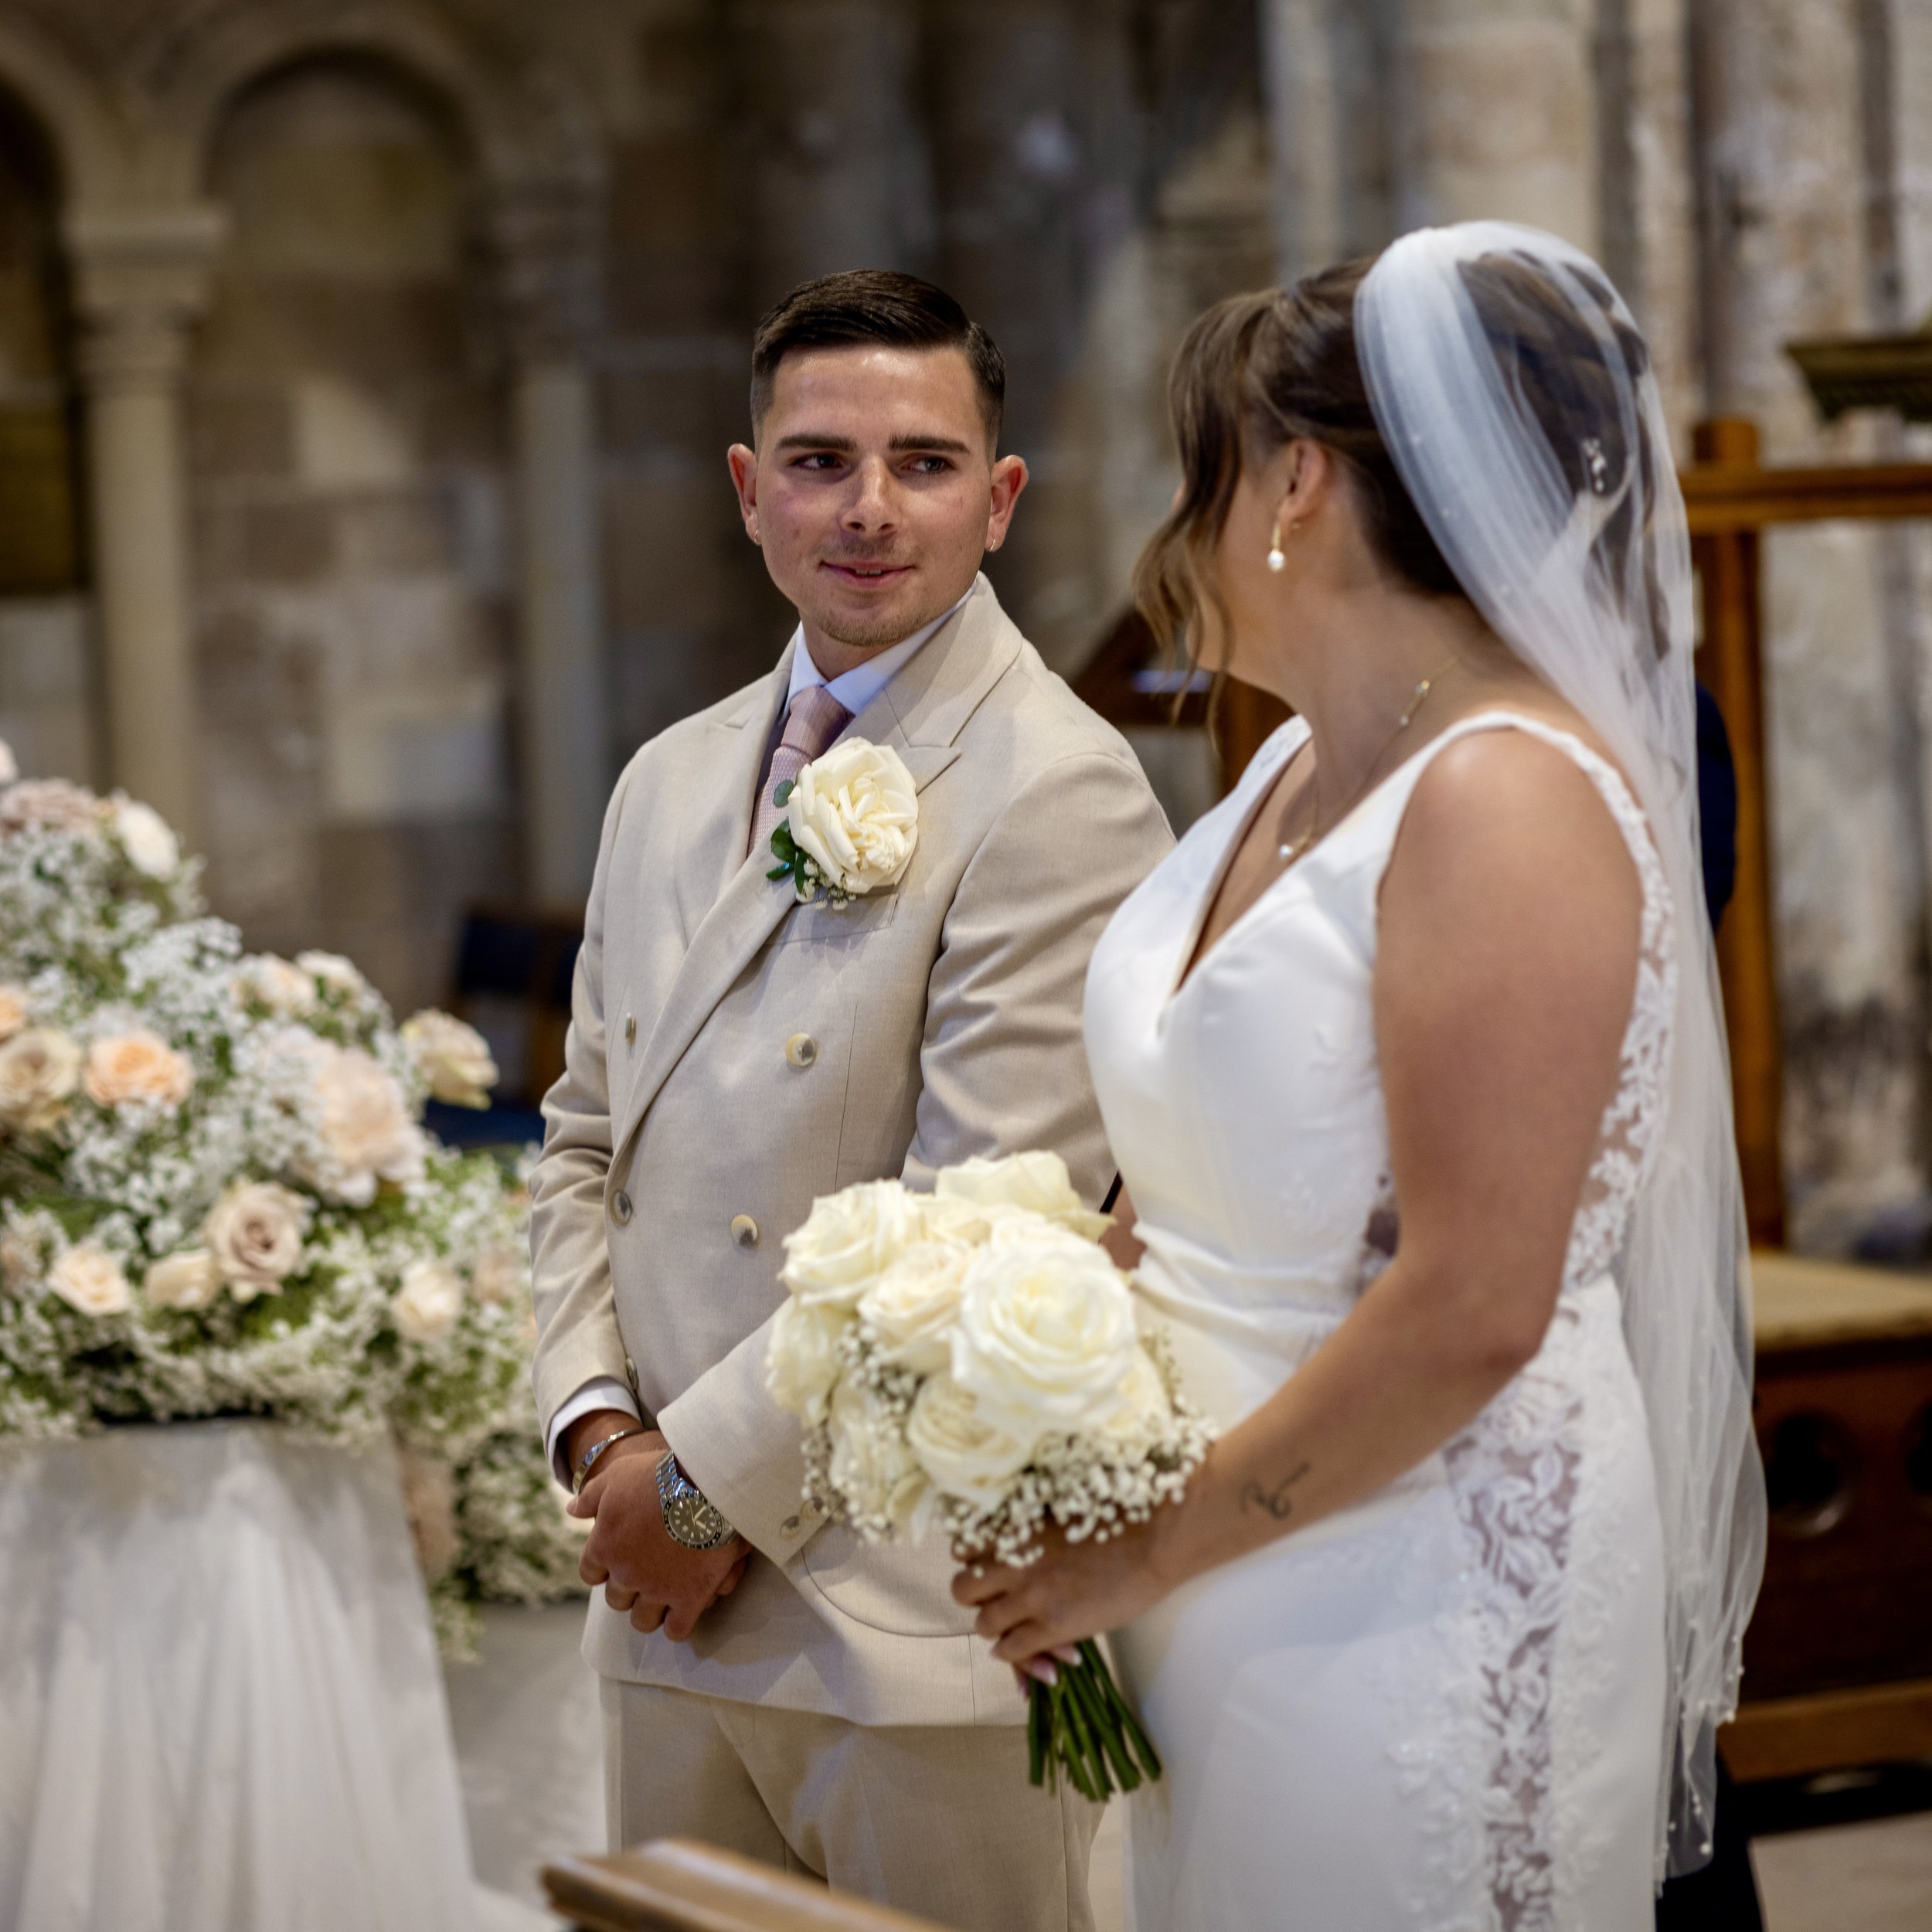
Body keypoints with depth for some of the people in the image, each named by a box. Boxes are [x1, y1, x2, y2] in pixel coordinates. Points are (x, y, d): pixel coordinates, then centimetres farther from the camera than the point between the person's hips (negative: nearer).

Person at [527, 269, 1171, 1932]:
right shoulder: (670, 782, 13)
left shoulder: (1059, 793, -12)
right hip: (673, 1617, 7)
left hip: (921, 1620, -7)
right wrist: (602, 1428, 0)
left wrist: (713, 1479, -13)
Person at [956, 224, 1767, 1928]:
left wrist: (1146, 1549, -15)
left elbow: (1470, 1311, -23)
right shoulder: (1297, 773, 9)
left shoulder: (1503, 799, -18)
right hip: (1235, 1600, 8)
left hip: (1419, 1618, -8)